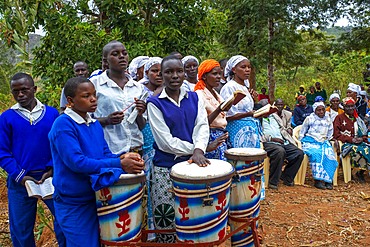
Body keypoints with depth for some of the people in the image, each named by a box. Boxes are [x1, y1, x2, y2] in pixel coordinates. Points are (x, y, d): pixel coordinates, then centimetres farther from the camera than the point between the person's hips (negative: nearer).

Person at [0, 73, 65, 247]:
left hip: (50, 177, 0)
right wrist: (19, 176, -12)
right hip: (20, 181, 1)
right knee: (20, 229, 13)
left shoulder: (52, 114, 0)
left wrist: (53, 170, -12)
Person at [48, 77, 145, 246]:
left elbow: (105, 154, 8)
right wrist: (120, 164, -30)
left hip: (97, 197, 7)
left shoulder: (95, 124, 5)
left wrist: (123, 158, -16)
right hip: (73, 203, -7)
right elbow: (76, 162, -28)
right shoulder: (63, 125, -20)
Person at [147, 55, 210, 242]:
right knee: (166, 220, 5)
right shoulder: (155, 103, -4)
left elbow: (202, 127, -4)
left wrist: (199, 150, -22)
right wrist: (194, 149, -10)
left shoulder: (194, 98, 8)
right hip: (165, 168, -3)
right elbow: (165, 141, -11)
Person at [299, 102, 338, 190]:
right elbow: (302, 133, 11)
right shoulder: (309, 119, 10)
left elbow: (330, 135, 27)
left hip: (323, 142, 3)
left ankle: (328, 180, -21)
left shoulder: (328, 120, 20)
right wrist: (302, 143, -2)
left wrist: (326, 141, 9)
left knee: (330, 156, -27)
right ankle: (318, 180, -32)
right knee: (316, 154, -34)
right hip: (310, 142, -3)